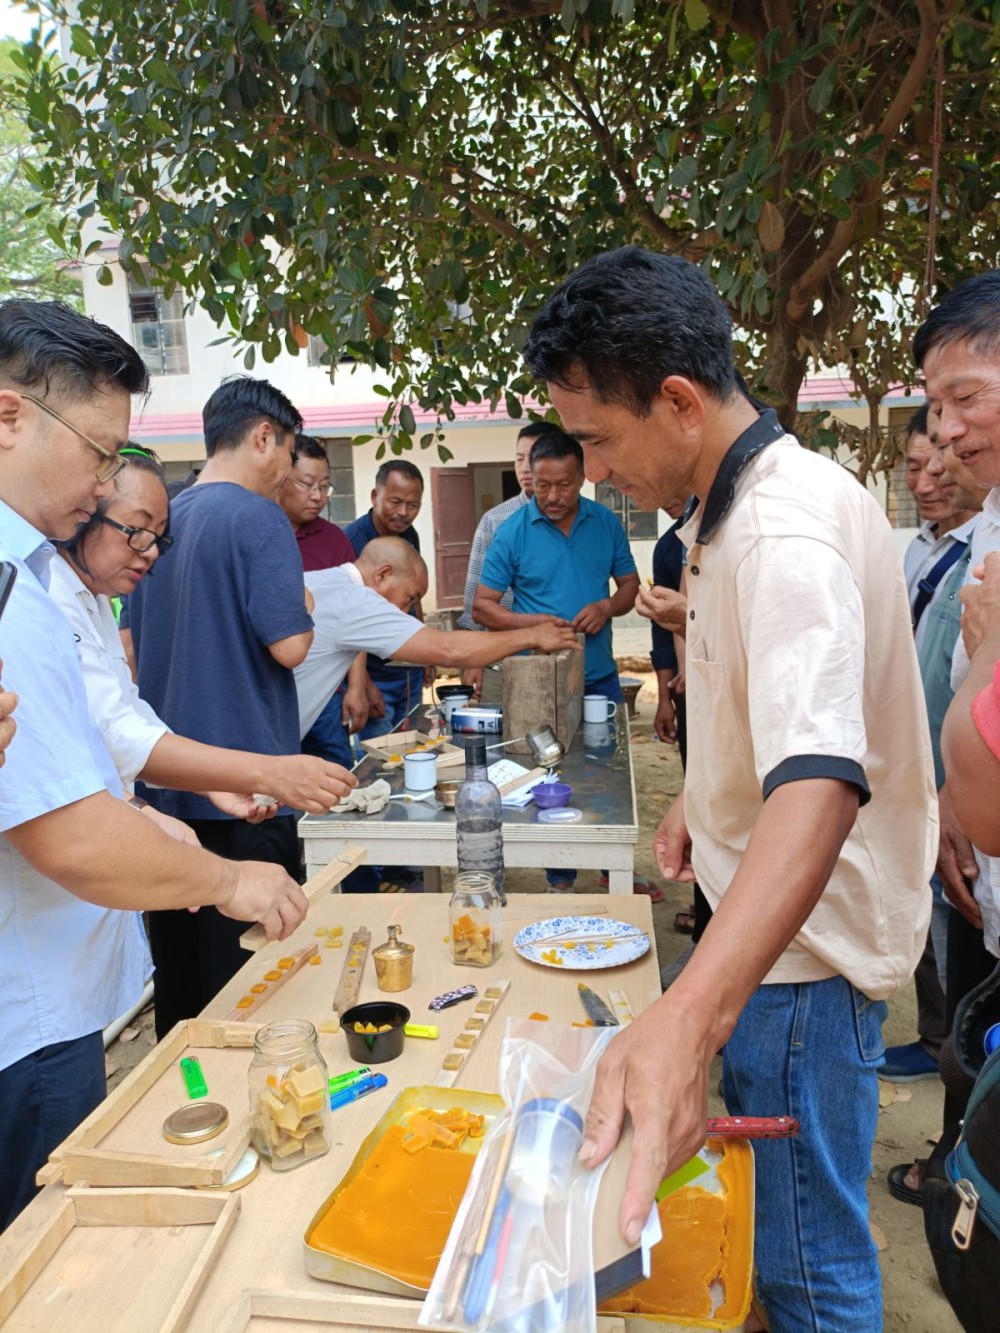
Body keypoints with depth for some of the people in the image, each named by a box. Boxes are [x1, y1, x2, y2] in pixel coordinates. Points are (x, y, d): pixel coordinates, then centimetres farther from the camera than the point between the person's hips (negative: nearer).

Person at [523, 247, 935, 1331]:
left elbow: (821, 781, -44)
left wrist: (688, 1017, -55)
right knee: (773, 1214, 27)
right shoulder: (729, 507, 6)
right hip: (764, 919, 9)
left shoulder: (790, 532, -28)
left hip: (804, 946, -9)